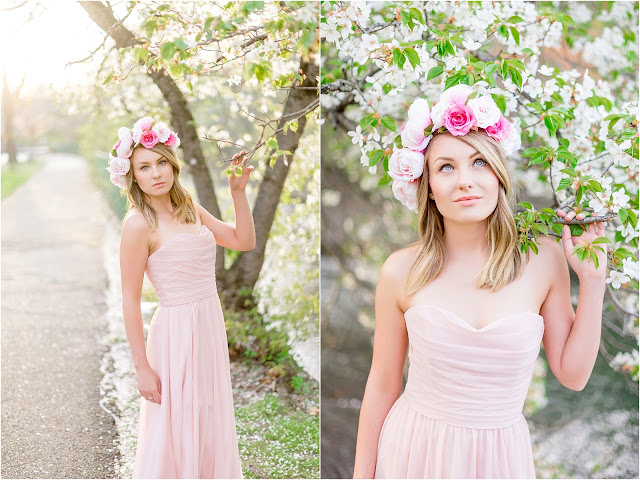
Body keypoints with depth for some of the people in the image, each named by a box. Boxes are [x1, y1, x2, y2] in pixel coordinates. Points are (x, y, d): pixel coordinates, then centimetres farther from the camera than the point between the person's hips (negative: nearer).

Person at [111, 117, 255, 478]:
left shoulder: (190, 208, 5)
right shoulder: (139, 223, -15)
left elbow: (245, 241, 9)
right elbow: (130, 301, -14)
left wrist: (239, 191, -2)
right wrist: (142, 368, -14)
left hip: (210, 326, 7)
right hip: (176, 330, -7)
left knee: (211, 425, 20)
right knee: (176, 431, 7)